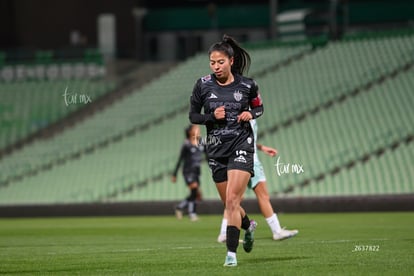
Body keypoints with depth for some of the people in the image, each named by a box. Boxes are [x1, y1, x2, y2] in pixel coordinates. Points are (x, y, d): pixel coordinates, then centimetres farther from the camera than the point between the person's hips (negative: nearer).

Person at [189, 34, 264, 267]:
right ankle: (248, 225, 46)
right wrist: (212, 116, -13)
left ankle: (231, 252, -15)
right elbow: (193, 116, 5)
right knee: (230, 203, 13)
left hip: (241, 145, -3)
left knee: (232, 200, -17)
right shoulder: (203, 85, -2)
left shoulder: (247, 85, -4)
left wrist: (251, 114, -10)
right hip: (217, 149, 3)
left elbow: (259, 107, 13)